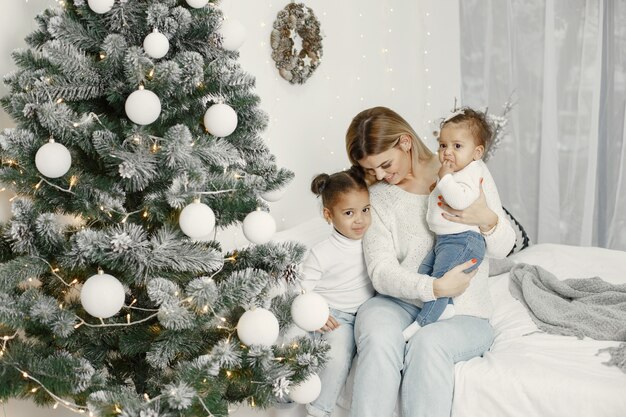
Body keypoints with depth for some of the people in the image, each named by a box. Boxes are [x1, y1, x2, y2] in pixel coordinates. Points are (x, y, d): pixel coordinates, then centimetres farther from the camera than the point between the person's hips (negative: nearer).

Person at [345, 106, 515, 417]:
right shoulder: (376, 196, 4)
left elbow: (503, 248, 1)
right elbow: (381, 272, -7)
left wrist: (487, 220, -22)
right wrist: (434, 288, -24)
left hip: (463, 311, -1)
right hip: (400, 301, 1)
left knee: (427, 344, -34)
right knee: (376, 334, -33)